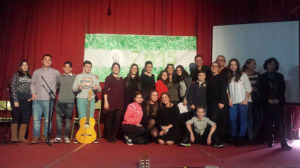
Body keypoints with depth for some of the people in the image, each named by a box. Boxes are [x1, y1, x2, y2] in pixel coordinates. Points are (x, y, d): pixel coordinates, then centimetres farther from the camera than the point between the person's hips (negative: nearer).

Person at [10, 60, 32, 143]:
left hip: (26, 99, 5)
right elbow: (13, 88, -5)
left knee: (26, 117, 2)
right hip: (18, 98, -4)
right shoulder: (16, 75, 1)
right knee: (16, 117, -1)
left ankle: (21, 137, 9)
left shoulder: (29, 76, 14)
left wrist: (30, 97, -1)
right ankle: (13, 137, 7)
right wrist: (15, 100, -11)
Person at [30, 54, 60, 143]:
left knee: (47, 119, -1)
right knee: (36, 118, 0)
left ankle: (46, 136, 9)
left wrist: (53, 93, 8)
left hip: (48, 99, -2)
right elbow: (32, 83, 18)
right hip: (37, 99, 2)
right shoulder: (36, 72, 16)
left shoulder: (56, 72, 10)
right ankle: (36, 136, 8)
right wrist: (33, 93, 4)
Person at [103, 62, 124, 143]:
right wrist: (105, 102, -11)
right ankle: (109, 137, 11)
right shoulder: (109, 78, 5)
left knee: (118, 120, -4)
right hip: (111, 102, -3)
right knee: (109, 119, -1)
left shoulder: (121, 79, 17)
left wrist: (123, 103, 10)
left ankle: (113, 136, 13)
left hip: (119, 103, 4)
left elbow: (122, 92, 16)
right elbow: (105, 91, -2)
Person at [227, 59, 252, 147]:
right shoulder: (229, 77, 13)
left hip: (242, 102, -3)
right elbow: (227, 89, 12)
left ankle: (241, 138, 4)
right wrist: (229, 99, 2)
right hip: (233, 102, 3)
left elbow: (248, 88, 0)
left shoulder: (243, 75, 2)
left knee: (242, 119, -2)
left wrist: (246, 99, -7)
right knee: (232, 119, 1)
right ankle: (233, 137, 15)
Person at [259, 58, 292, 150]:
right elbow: (262, 90, 3)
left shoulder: (280, 76, 13)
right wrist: (268, 99, -9)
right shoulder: (262, 77, 10)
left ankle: (283, 143, -6)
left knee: (281, 122, -7)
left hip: (279, 102, 0)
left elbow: (283, 89, 5)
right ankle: (271, 141, 6)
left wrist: (278, 99, -9)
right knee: (270, 123, 1)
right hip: (267, 102, 0)